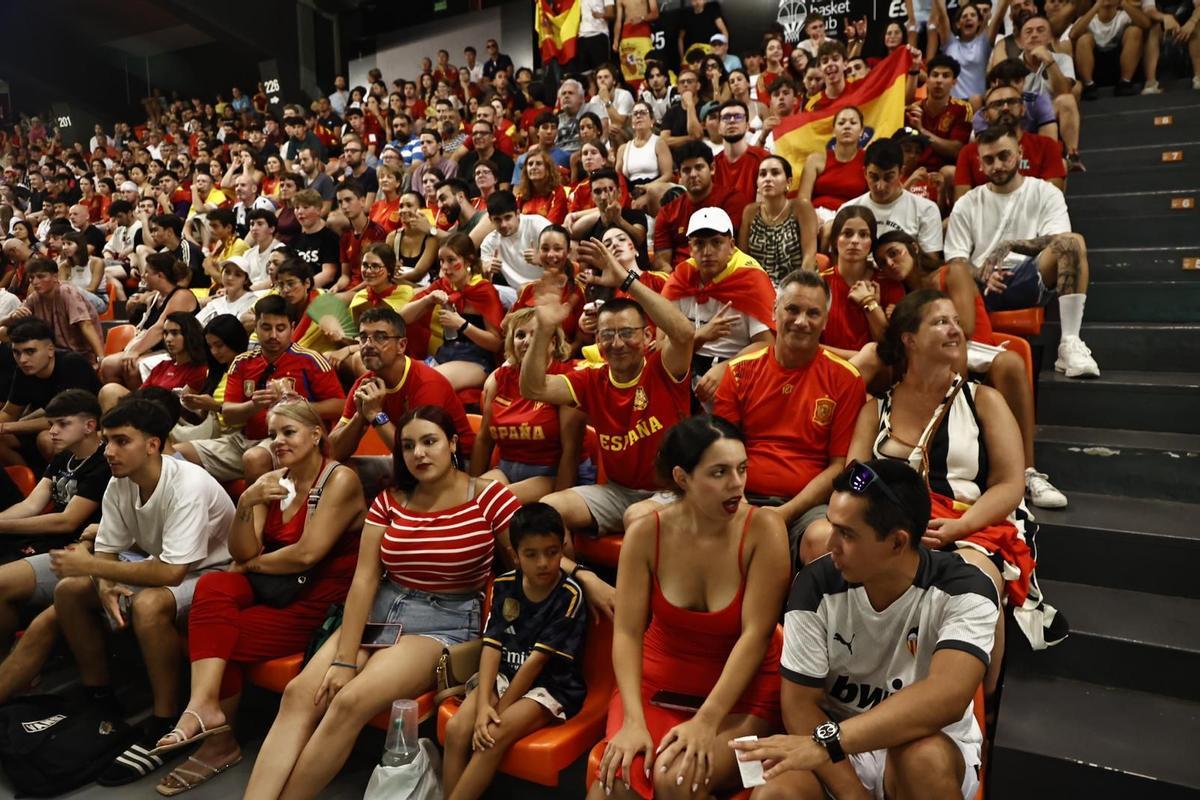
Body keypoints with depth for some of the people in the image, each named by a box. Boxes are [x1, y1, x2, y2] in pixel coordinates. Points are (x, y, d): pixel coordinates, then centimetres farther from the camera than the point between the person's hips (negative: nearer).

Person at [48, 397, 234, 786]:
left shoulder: (188, 485, -30)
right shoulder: (120, 484, -6)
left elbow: (172, 572, -34)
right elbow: (107, 550, 1)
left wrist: (90, 565, -26)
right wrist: (105, 587, -22)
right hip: (159, 565, 8)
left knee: (148, 604, -35)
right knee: (68, 590, -2)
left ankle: (165, 725, -19)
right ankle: (100, 699, 13)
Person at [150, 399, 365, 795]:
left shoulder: (340, 479, -13)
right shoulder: (273, 480, 8)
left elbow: (307, 554, -21)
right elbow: (242, 552, 0)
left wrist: (253, 564, -6)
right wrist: (246, 504, -17)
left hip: (318, 603, -6)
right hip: (278, 589, 6)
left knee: (214, 637, -17)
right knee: (213, 586, -22)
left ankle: (220, 740, 0)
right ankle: (205, 707, -26)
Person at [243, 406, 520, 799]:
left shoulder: (490, 498, -9)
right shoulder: (389, 501, 4)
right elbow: (364, 579, -3)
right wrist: (344, 658, -10)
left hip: (446, 625, -5)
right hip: (378, 612, 5)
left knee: (351, 701, -27)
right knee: (299, 693, -18)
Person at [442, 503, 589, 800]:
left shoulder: (569, 595, -16)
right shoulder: (504, 586, -1)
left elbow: (537, 660, -16)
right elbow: (492, 646, -6)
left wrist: (500, 710, -15)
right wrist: (483, 703, -19)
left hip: (551, 686, -5)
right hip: (505, 676, 5)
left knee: (493, 736, -25)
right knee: (456, 729, -16)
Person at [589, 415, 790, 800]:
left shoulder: (763, 528, -16)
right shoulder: (646, 533, -10)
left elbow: (756, 634, -19)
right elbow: (627, 633, -11)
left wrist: (706, 721, -25)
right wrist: (633, 719, -23)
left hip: (740, 697, -1)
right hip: (657, 688, 2)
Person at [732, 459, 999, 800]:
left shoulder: (963, 593, -19)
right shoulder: (816, 586, -14)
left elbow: (947, 696, -35)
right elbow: (800, 703, -10)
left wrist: (826, 743, -42)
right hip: (838, 752, 1)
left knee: (922, 758, -35)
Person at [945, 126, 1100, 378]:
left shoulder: (1045, 193, 15)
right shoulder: (967, 204, 18)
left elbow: (1060, 242, -3)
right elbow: (956, 260, 7)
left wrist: (1009, 245, -19)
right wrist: (982, 275, -15)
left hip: (1027, 281, 0)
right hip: (981, 287, 0)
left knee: (1074, 242, -29)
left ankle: (1070, 344, -35)